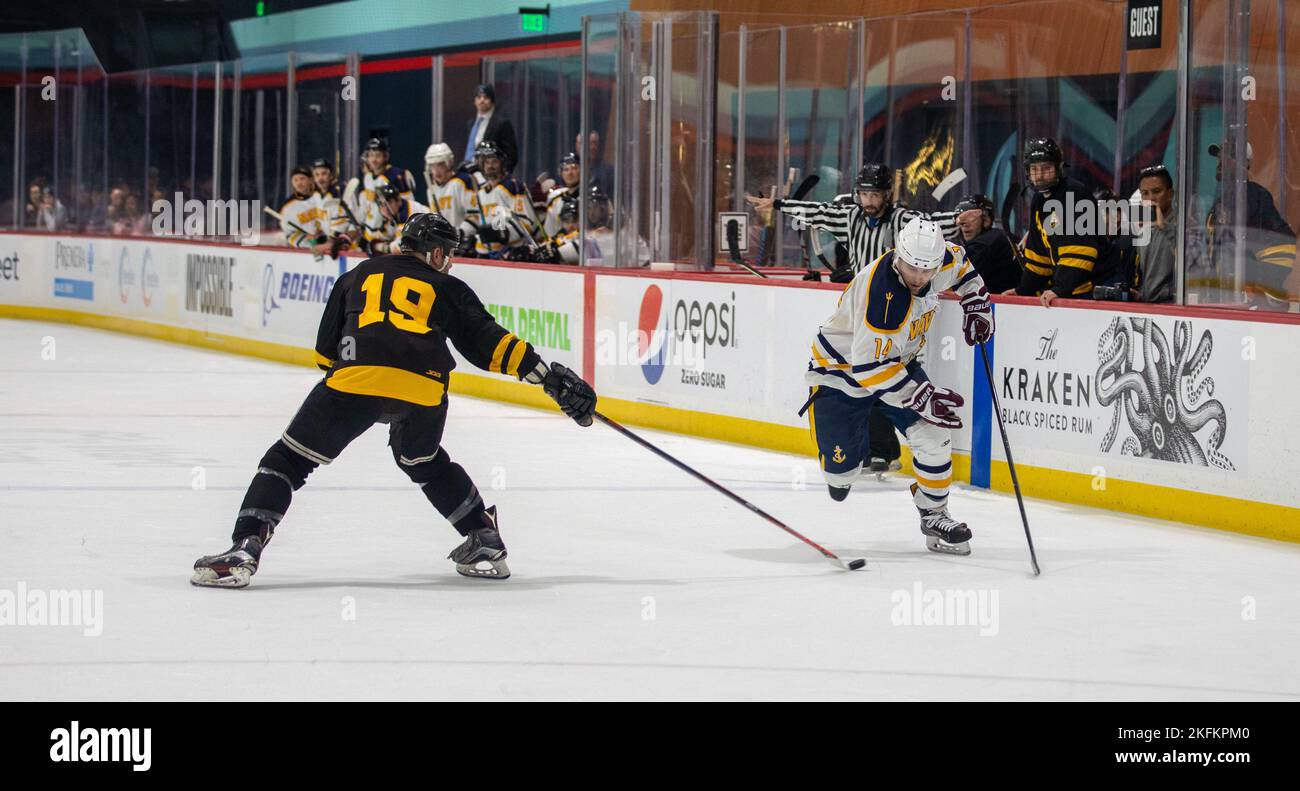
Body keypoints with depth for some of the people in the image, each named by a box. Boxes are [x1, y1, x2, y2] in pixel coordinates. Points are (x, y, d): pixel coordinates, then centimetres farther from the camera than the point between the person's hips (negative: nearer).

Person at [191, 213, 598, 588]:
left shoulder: (358, 276, 31)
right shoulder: (446, 288, 27)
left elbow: (326, 351, 28)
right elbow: (488, 342, 19)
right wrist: (550, 376, 21)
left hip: (356, 376, -1)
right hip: (423, 387, 1)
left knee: (288, 460, 6)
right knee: (422, 460, 32)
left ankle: (245, 549, -12)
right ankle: (485, 541, 30)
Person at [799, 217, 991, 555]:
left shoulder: (942, 260, -14)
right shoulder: (881, 294, -37)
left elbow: (961, 264, 14)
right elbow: (870, 367, -34)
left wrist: (977, 302, 3)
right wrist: (922, 397, -33)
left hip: (896, 360, 6)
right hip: (841, 370, -6)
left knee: (933, 434, -9)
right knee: (842, 467, -9)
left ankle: (934, 514, 7)